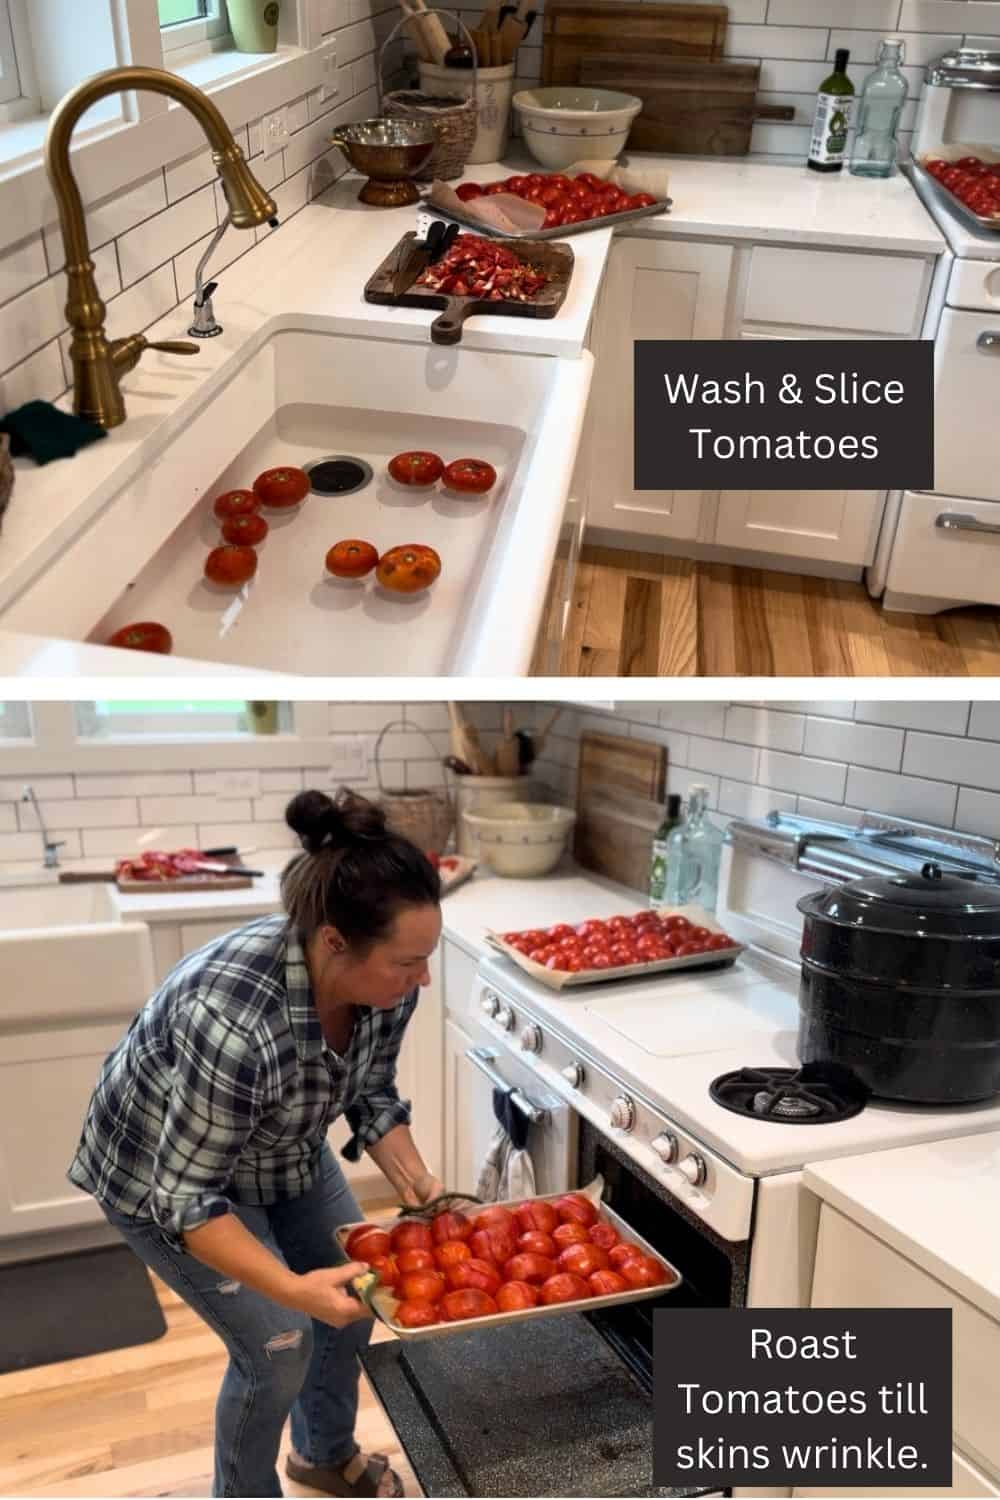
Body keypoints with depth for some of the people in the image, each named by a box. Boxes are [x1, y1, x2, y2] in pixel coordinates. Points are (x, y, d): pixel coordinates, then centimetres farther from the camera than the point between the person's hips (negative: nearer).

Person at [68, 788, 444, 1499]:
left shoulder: (384, 980, -23)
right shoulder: (234, 1019, -43)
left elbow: (371, 1094, -5)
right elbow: (185, 1195, -33)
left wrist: (415, 1181, -19)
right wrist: (292, 1288, -41)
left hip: (281, 1150, 7)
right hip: (162, 1172, -6)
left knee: (358, 1294, 13)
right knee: (278, 1344, -6)